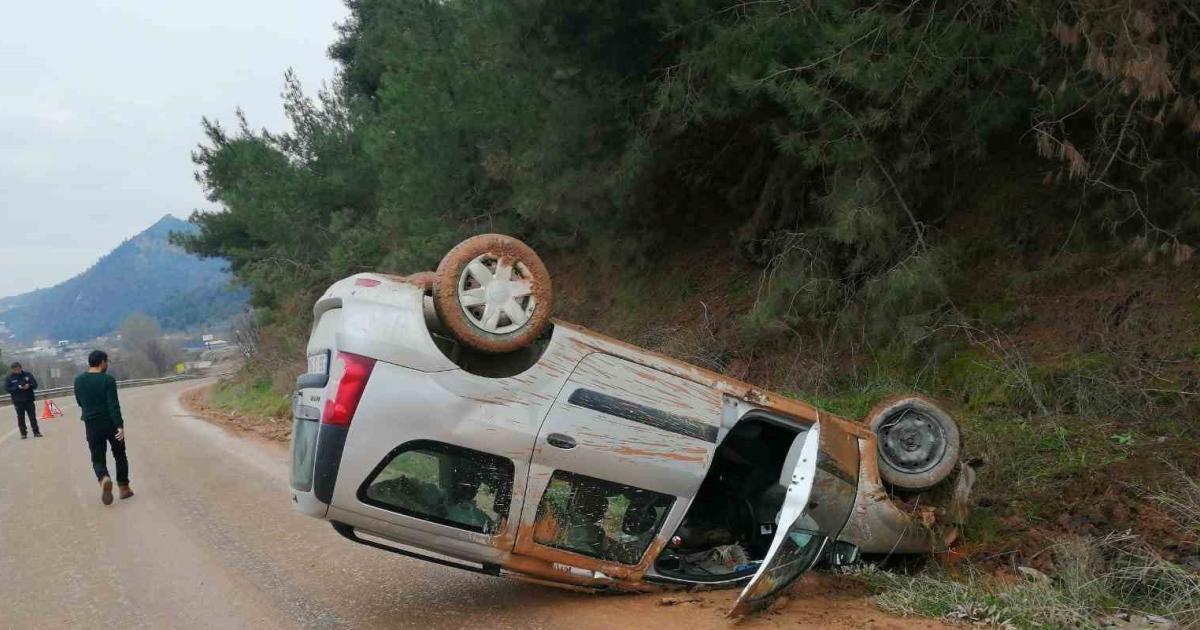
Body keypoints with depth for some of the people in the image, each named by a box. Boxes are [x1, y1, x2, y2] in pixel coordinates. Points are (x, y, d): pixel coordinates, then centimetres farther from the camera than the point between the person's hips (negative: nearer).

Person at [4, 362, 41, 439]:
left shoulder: (27, 375, 5)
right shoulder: (9, 378, 1)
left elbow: (35, 384, 4)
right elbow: (7, 389, -5)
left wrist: (29, 385, -17)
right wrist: (18, 387, -18)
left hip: (29, 400, 1)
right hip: (18, 401, -1)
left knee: (33, 417, 1)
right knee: (20, 418, 1)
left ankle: (36, 432, 6)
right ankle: (23, 434, 8)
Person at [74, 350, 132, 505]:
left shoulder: (78, 380, 2)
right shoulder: (107, 380, -12)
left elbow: (80, 402, 15)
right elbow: (113, 405, -19)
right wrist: (120, 426, -21)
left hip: (92, 425, 3)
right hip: (111, 423, -3)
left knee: (98, 458, 6)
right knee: (119, 455, 16)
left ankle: (104, 479, -25)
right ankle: (124, 488, 18)